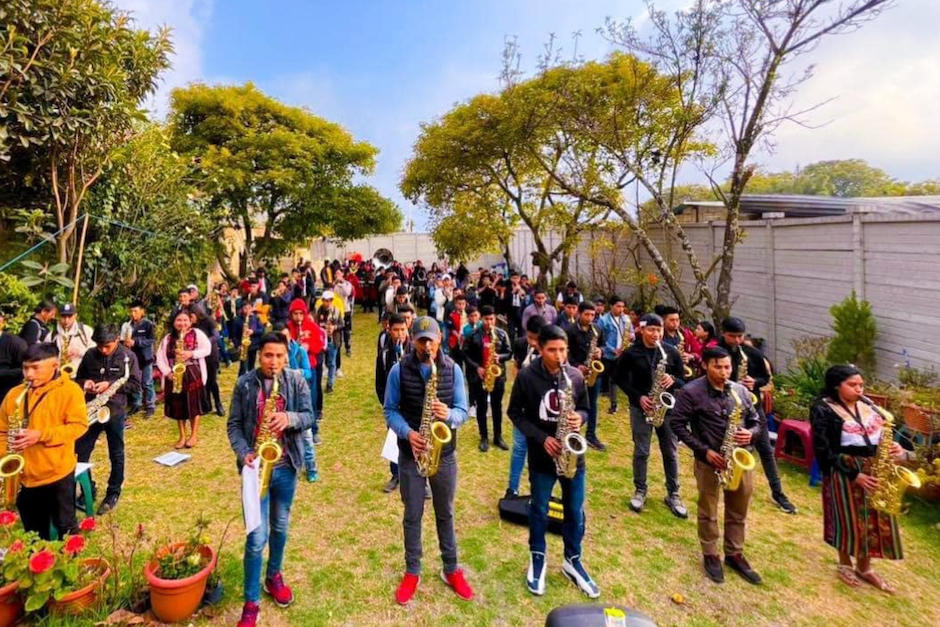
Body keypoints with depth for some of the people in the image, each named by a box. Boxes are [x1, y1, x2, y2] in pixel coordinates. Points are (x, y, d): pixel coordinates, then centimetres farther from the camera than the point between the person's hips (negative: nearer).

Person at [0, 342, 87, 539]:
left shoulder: (69, 390, -9)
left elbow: (79, 425, -15)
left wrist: (41, 435, -24)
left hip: (57, 473, -5)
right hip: (23, 476, 5)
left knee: (65, 526, 8)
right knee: (33, 533, 21)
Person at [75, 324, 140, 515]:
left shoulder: (128, 356, -8)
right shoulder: (90, 354, 0)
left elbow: (135, 385, -8)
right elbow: (78, 377, 13)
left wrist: (110, 385, -19)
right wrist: (85, 383, -9)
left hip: (115, 411, -3)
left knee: (116, 455, 8)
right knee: (79, 453, 7)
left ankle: (113, 494, 23)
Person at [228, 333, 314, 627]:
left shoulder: (297, 380, -5)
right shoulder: (244, 383, -6)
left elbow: (309, 416, -6)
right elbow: (234, 424, -2)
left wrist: (290, 418, -27)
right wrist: (244, 454, -16)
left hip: (286, 466, 2)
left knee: (280, 526, 19)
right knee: (257, 536, 0)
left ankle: (274, 576, 44)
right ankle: (251, 603, 16)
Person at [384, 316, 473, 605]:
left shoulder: (453, 370, -6)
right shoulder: (399, 370, -9)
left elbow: (463, 411, -4)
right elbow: (390, 410, -4)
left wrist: (449, 415, -26)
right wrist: (408, 432, -20)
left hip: (444, 453, 1)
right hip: (410, 453, -1)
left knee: (445, 514, 16)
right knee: (413, 515, 13)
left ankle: (451, 569, 35)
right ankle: (412, 572, 33)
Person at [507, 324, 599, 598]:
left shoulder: (575, 375, -6)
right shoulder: (526, 376, -14)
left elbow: (585, 407, 7)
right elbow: (515, 413, -7)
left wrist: (579, 418, -16)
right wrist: (541, 438, -16)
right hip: (542, 455, -2)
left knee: (575, 511, 15)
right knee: (539, 510, 14)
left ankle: (573, 561, 36)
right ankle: (537, 559, 36)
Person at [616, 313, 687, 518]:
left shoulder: (671, 352, -1)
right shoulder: (631, 353, -6)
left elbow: (683, 378, 7)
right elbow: (621, 379, 0)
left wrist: (673, 380, -16)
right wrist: (638, 397, -11)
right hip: (640, 407, -2)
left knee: (670, 452, 9)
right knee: (641, 451, 5)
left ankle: (673, 495, 22)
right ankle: (640, 491, 21)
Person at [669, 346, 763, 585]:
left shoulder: (741, 391, 2)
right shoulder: (691, 392, -14)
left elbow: (756, 420, 12)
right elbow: (677, 424, -12)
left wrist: (750, 433, -12)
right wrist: (704, 450, -17)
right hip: (709, 460, -4)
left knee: (738, 512, 18)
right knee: (708, 512, 11)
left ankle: (735, 555, 36)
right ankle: (711, 556, 29)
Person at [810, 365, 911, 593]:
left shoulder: (868, 406, 6)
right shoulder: (824, 410, -15)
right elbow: (824, 451, -18)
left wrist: (895, 449, -9)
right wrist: (855, 474, -21)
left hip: (875, 469, 6)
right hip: (845, 472, -6)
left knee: (875, 519, 15)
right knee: (849, 520, 8)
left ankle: (864, 568, 34)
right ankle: (845, 564, 30)